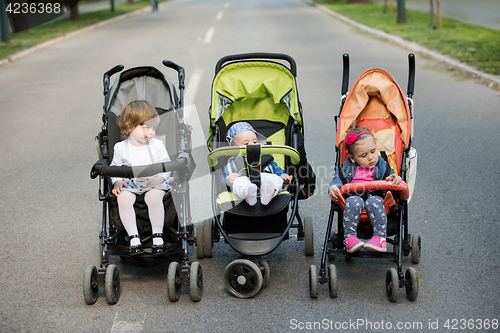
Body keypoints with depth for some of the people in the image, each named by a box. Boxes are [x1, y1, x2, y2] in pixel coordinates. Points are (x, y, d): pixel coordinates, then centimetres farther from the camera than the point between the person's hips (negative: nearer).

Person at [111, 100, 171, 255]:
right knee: (123, 198, -31)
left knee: (154, 196, -34)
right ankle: (134, 238, -23)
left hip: (154, 184, -1)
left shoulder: (157, 145, 1)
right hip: (130, 185, 1)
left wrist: (160, 178, -16)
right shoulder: (121, 148, 3)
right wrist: (117, 181, -7)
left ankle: (158, 236, -21)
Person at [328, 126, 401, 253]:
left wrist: (395, 179, -17)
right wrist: (333, 187, -15)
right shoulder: (347, 167, 11)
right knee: (353, 202, -35)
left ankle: (380, 238, -34)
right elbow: (338, 179, 8)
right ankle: (350, 237, -28)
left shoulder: (382, 166, 11)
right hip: (354, 196, 0)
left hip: (374, 196, 0)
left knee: (374, 202, -35)